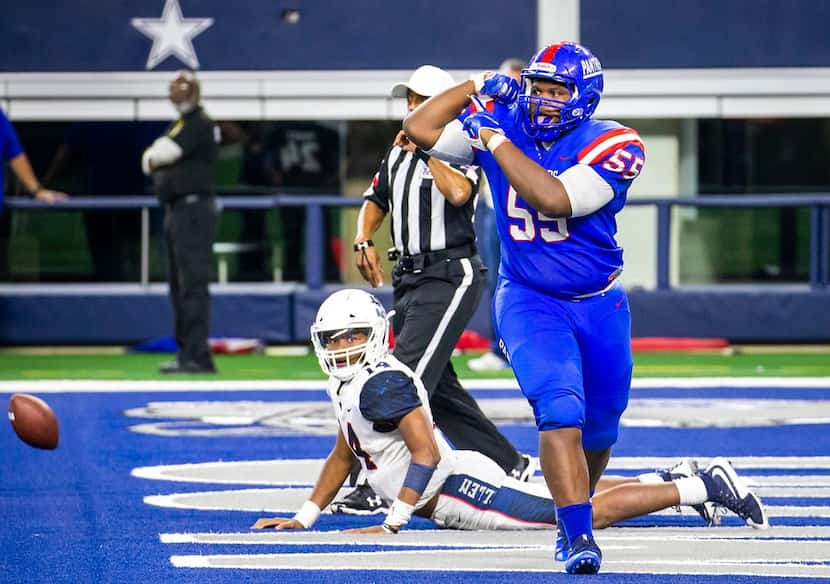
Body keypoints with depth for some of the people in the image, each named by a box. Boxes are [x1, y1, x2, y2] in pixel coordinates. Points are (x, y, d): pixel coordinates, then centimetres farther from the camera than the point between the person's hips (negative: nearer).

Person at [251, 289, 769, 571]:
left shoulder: (382, 385, -19)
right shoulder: (349, 387, 12)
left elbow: (427, 452, -27)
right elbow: (343, 456, 24)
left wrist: (392, 523, -29)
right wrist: (303, 518, 16)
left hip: (461, 489, -10)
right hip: (454, 490, 10)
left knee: (589, 511, -10)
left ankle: (706, 485, -5)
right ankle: (670, 480, 33)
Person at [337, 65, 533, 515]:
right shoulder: (399, 153, 15)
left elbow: (458, 193, -29)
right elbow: (375, 202, 25)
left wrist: (425, 149, -17)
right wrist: (364, 241, 6)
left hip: (449, 277, -9)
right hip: (410, 277, 9)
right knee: (436, 387, 12)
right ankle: (509, 466, 23)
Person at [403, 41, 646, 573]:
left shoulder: (612, 145, -16)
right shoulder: (503, 125, -5)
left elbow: (553, 199, -31)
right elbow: (419, 129, -2)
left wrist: (496, 141, -24)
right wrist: (477, 87, -6)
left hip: (601, 306, 1)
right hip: (529, 300, -1)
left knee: (599, 429, 14)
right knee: (561, 413, -23)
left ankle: (577, 509, 41)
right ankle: (579, 535, -27)